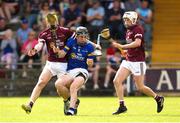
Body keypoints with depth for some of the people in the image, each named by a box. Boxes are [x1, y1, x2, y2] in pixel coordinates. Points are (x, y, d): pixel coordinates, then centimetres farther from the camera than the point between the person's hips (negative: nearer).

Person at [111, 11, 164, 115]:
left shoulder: (138, 29, -13)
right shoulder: (128, 31, 14)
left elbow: (137, 43, -27)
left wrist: (122, 46, -26)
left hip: (138, 62, -8)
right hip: (128, 61, 8)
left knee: (140, 87, -2)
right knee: (117, 81, -6)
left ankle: (158, 98, 21)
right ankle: (122, 106, -2)